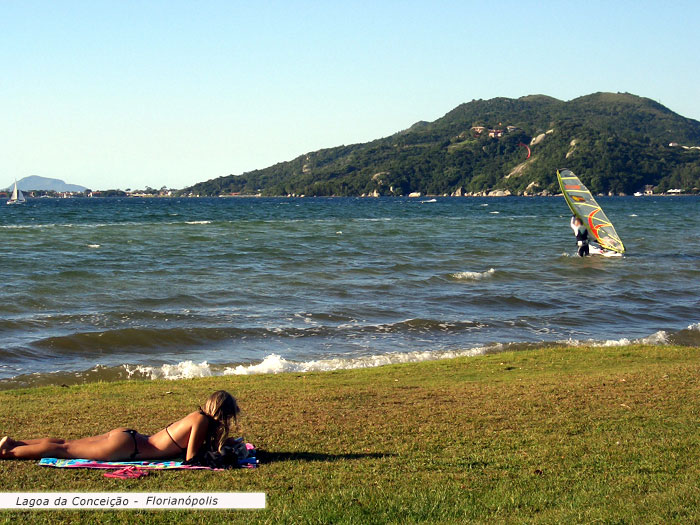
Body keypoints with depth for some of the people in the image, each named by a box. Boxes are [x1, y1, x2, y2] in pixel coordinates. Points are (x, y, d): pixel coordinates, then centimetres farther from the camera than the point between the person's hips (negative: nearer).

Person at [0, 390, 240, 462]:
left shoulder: (201, 416, 8)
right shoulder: (202, 421, -18)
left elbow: (199, 444, 20)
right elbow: (191, 457, -20)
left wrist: (219, 444, 8)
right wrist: (217, 453, -7)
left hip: (129, 437, 8)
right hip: (126, 447, -8)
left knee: (65, 445, 14)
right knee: (62, 449, -1)